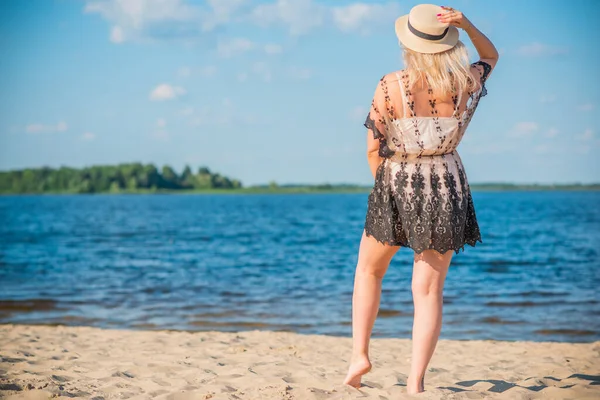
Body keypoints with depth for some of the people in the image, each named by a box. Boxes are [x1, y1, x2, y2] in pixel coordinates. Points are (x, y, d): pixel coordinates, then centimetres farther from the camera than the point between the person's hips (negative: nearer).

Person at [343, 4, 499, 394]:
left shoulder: (390, 86, -11)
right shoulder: (466, 84, -4)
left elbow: (374, 149, -6)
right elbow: (491, 55, 19)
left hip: (397, 186, -1)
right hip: (447, 191, 1)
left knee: (369, 271, 23)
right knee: (429, 290, 5)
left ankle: (359, 354, 18)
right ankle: (416, 381, -2)